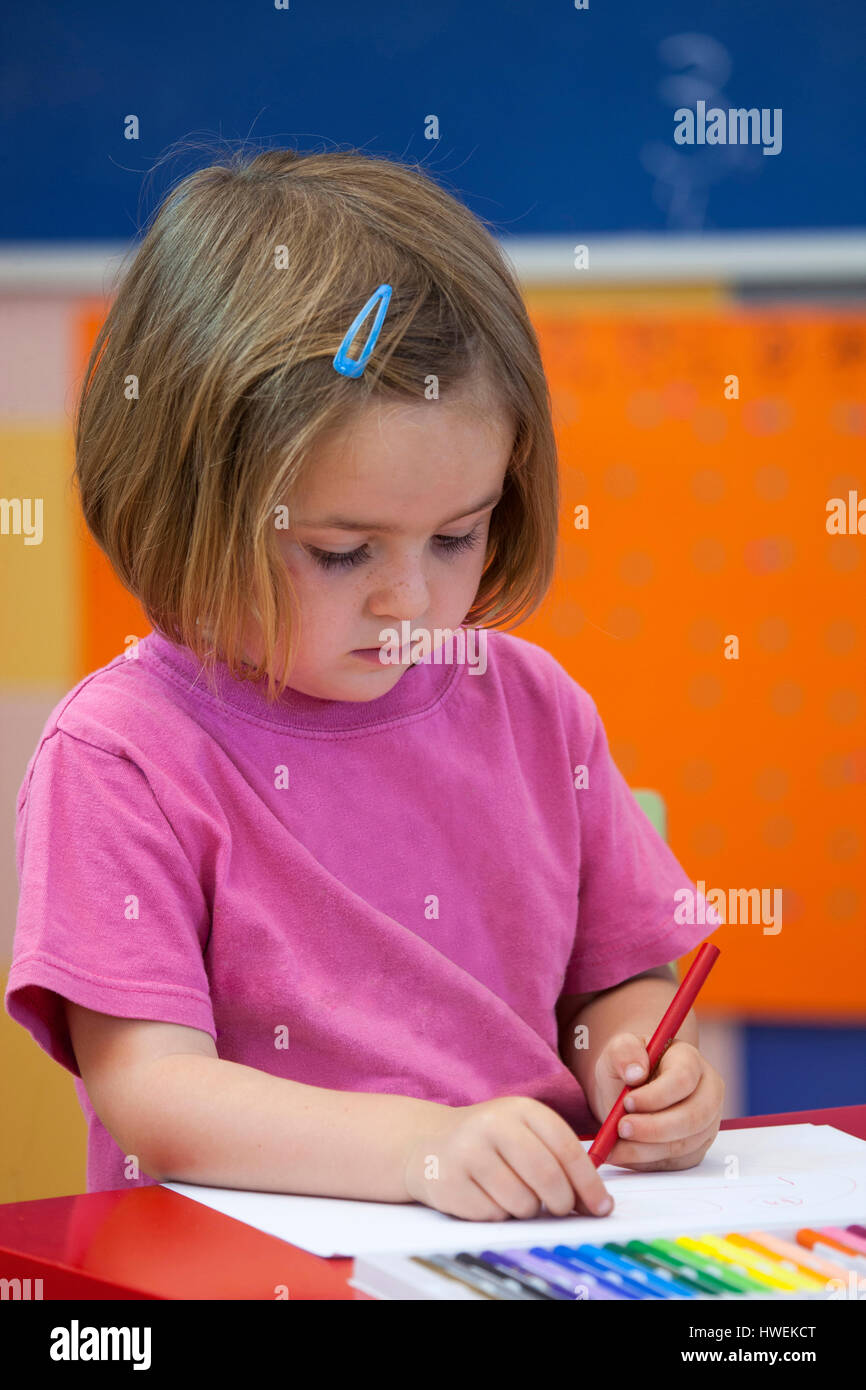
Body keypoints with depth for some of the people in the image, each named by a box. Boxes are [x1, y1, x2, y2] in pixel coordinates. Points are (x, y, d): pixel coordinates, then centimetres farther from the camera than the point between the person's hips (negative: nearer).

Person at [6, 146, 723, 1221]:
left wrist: (639, 1060, -5)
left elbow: (619, 978, 18)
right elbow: (147, 1095, -15)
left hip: (549, 1244, 4)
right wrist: (424, 1143, -26)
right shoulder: (118, 757, -7)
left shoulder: (531, 707, 9)